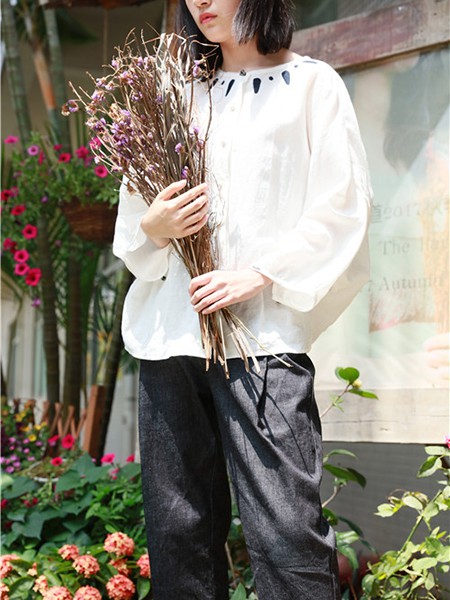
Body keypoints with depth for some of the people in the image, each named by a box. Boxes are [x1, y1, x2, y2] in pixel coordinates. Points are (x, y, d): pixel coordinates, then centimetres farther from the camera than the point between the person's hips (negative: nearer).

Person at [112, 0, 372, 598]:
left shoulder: (312, 85, 9)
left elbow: (341, 211, 0)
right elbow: (133, 219, 20)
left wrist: (261, 275, -12)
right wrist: (154, 227, -3)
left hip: (262, 330, -4)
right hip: (169, 329, 4)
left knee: (285, 535, -11)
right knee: (179, 531, 5)